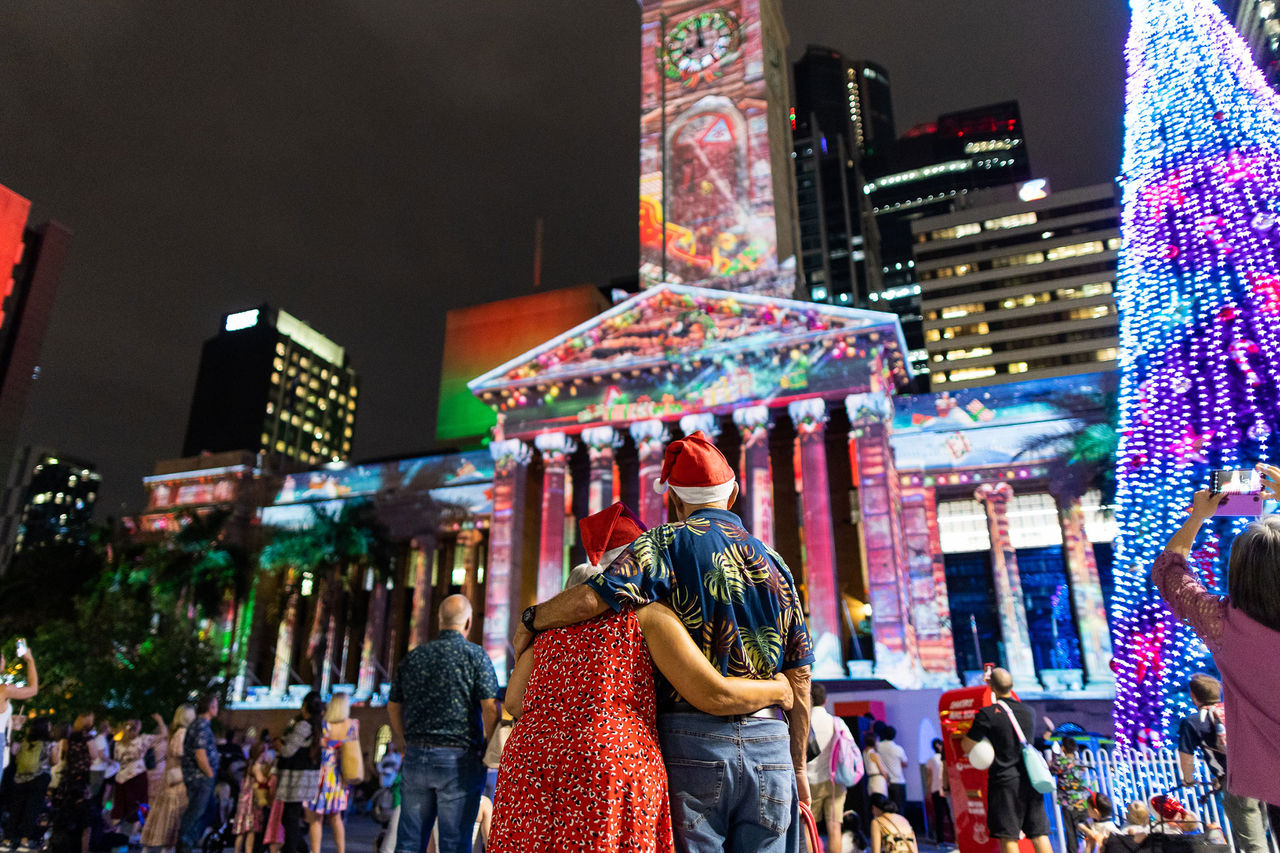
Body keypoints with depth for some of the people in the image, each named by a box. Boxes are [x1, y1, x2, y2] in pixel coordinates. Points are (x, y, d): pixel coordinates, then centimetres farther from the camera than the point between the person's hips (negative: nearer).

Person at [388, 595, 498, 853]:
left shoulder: (413, 656, 10)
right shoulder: (475, 655, -6)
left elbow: (393, 708, 15)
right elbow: (490, 707, -12)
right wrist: (489, 750, 1)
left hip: (415, 757, 4)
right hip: (459, 759, -4)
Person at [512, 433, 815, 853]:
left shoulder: (666, 542, -2)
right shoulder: (774, 562, 12)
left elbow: (592, 598, -18)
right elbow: (799, 676, 12)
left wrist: (531, 620, 1)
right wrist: (799, 767, 20)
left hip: (691, 742, -4)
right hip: (770, 750, 4)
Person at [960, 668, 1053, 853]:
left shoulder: (987, 714, -11)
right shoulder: (1029, 712, 6)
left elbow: (967, 747, -7)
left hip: (1004, 780, -5)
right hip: (1030, 781, 5)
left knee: (1008, 837, 0)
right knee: (1039, 834, 10)